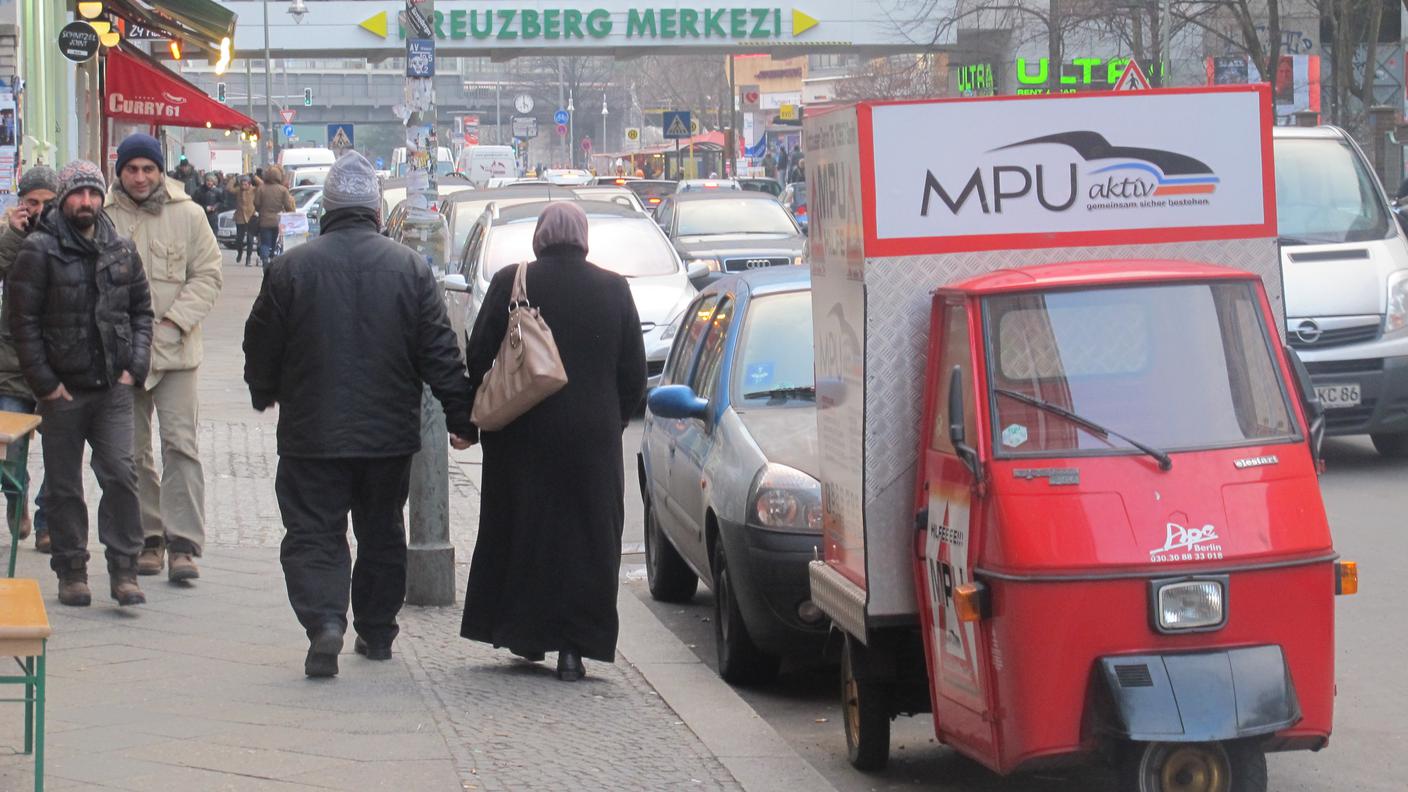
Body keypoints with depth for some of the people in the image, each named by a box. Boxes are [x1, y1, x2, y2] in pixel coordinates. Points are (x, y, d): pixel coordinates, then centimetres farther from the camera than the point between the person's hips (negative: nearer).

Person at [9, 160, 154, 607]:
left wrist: (134, 367, 3)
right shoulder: (40, 251, -5)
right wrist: (45, 383, -9)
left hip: (113, 387, 3)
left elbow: (141, 311, 16)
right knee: (63, 486, 5)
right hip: (62, 390, -2)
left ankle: (124, 570, 0)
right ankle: (71, 572, 15)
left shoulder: (121, 251, 8)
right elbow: (22, 322, -6)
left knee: (121, 475, -6)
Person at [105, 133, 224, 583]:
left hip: (174, 349, -2)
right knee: (132, 450, 8)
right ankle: (148, 538, 19)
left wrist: (173, 321, -10)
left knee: (181, 444, -8)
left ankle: (183, 544, -9)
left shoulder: (187, 215, 0)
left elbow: (208, 276, 1)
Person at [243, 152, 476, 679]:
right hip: (389, 433, 2)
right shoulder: (410, 269, -4)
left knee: (313, 531, 1)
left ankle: (324, 620, -21)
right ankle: (377, 632, 25)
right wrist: (461, 418, 7)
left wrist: (264, 394, 22)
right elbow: (440, 354, -2)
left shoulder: (292, 267, -7)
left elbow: (262, 346, 2)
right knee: (382, 533, 17)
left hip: (313, 433, -2)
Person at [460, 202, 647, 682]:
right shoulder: (614, 290, 1)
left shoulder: (511, 283, -5)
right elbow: (634, 372, 4)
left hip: (524, 434, -1)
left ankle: (525, 634, 18)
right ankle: (574, 646, 0)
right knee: (586, 538, 5)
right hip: (594, 437, 1)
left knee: (523, 533, 13)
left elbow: (478, 358, -3)